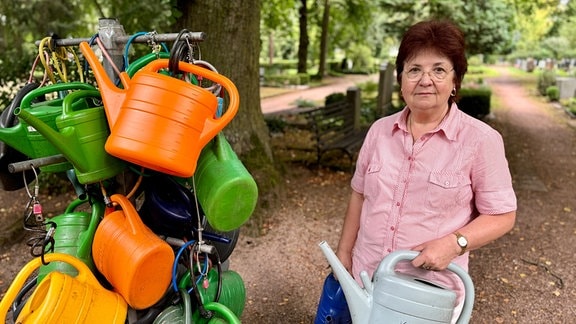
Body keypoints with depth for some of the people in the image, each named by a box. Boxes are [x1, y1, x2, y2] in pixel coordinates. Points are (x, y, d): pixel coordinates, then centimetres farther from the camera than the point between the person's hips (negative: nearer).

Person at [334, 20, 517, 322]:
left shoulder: (480, 139, -12)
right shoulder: (380, 130, 0)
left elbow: (501, 215, -6)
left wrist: (455, 243, -22)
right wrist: (344, 251, 9)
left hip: (431, 290, -3)